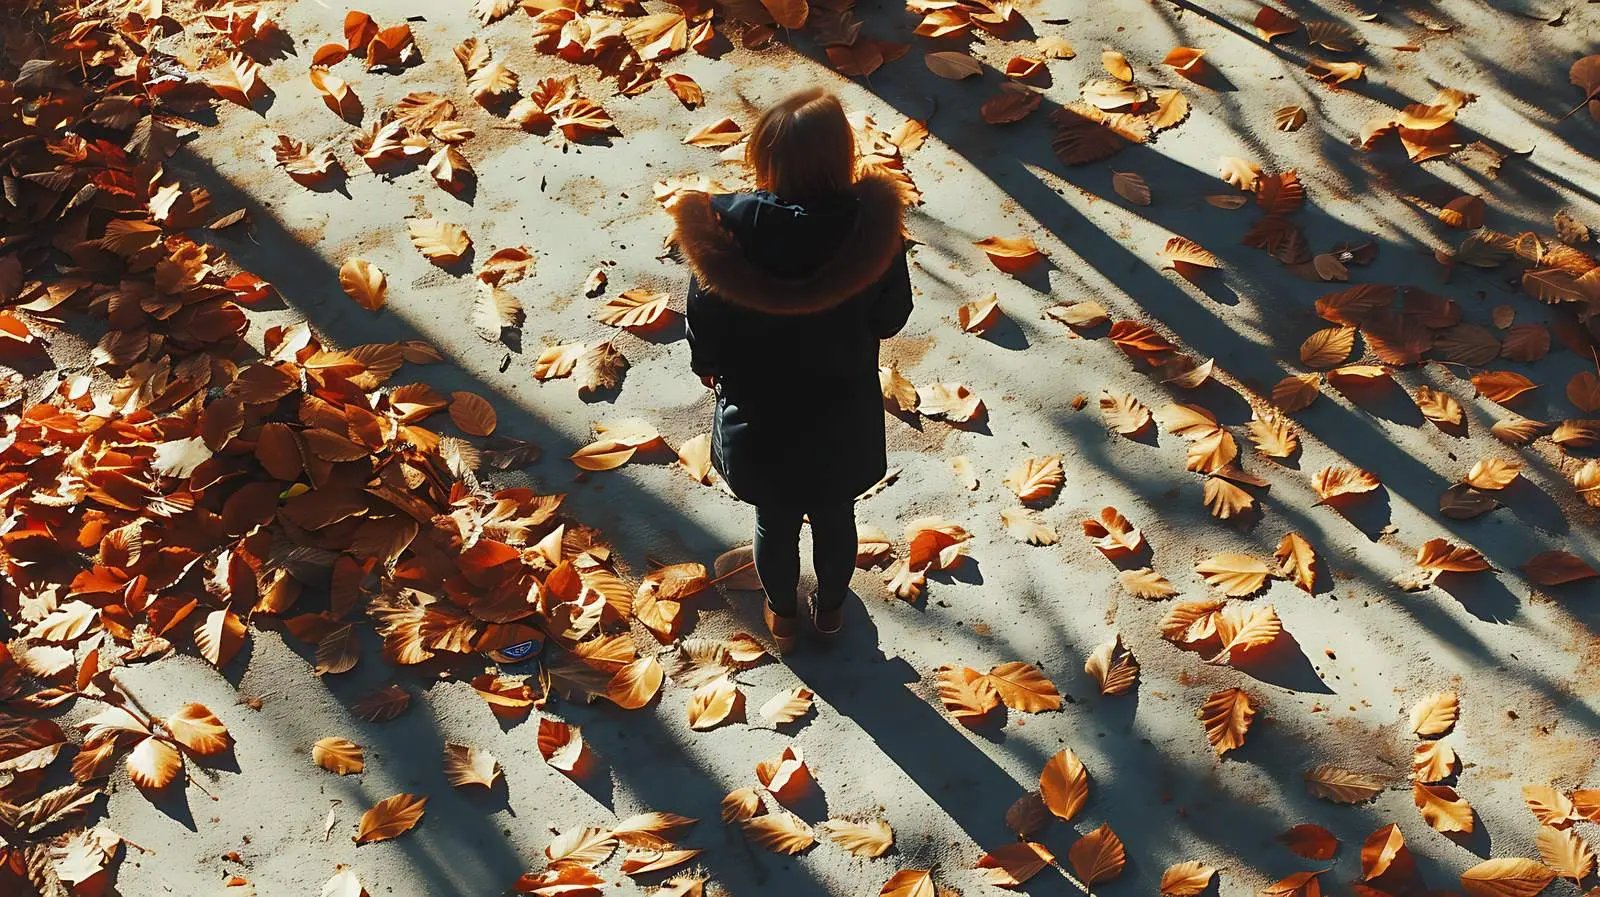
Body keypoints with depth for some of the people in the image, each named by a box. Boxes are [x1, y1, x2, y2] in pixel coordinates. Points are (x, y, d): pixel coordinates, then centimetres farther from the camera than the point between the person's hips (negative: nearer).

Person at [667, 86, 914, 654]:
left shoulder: (727, 229, -27)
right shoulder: (872, 225, -27)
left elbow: (704, 331, -13)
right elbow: (891, 318, -10)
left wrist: (708, 367, 9)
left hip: (759, 420, 0)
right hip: (842, 418, 0)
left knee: (775, 524, 27)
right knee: (835, 520, 28)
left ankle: (783, 616, 52)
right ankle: (831, 609, 54)